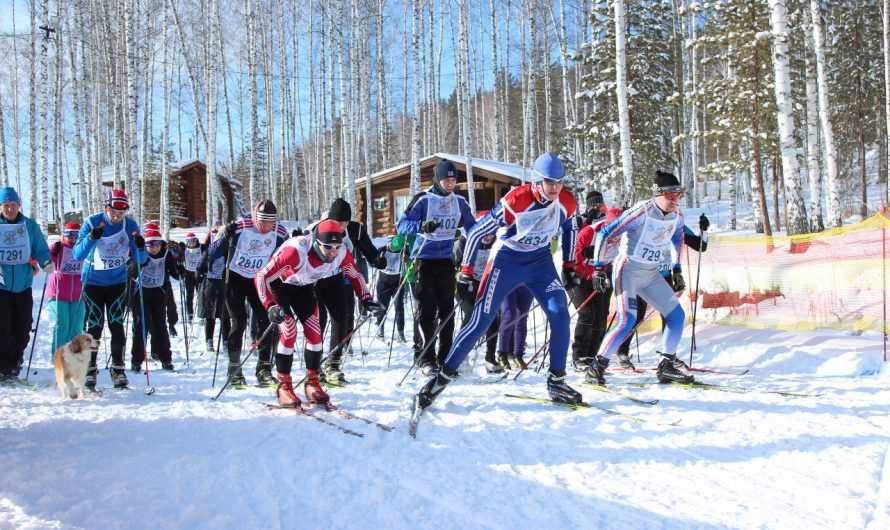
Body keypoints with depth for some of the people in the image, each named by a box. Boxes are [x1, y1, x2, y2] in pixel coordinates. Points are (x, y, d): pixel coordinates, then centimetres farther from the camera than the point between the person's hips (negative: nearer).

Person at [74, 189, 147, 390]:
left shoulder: (130, 225, -7)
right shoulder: (92, 222, -12)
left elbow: (139, 259, -5)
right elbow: (78, 255, -16)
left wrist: (140, 247, -28)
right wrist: (91, 238, -34)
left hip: (118, 282, 1)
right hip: (93, 281, -1)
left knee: (117, 326, 0)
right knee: (94, 327, -2)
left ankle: (118, 369, 9)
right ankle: (90, 369, 9)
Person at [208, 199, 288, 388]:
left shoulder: (280, 232, -12)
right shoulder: (240, 228, -23)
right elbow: (215, 252, -20)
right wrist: (225, 237, -36)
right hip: (236, 279, -3)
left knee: (266, 322, -3)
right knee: (239, 324, -8)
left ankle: (264, 370, 7)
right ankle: (234, 371, 3)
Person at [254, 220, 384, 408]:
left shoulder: (341, 252, -27)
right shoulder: (296, 250, -42)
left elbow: (355, 276, -6)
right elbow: (262, 276, -37)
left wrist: (366, 300, -18)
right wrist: (270, 305, -49)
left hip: (304, 287, 5)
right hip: (279, 284, -5)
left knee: (315, 334, -4)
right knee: (289, 333, -16)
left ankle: (312, 384, 11)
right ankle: (284, 386, -2)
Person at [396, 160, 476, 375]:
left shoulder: (459, 202, 8)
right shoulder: (423, 199, -6)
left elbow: (472, 226, 13)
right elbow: (402, 225, -13)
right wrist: (421, 226, -32)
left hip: (446, 260, 4)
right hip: (424, 259, -4)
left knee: (447, 309, 5)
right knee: (427, 310, -6)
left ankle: (445, 357, 13)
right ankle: (426, 358, -2)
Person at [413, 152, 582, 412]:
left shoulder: (566, 202, -12)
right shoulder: (515, 201, -27)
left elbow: (569, 229, 12)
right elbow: (477, 231, -20)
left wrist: (568, 266, 12)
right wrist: (466, 273, -18)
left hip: (540, 261, 4)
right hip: (506, 260, -4)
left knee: (559, 313, -13)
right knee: (481, 321, -9)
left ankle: (556, 381, 0)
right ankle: (442, 378, 2)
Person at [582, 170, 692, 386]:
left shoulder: (677, 216, -1)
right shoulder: (642, 212, -22)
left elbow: (676, 239, 22)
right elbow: (605, 235, -22)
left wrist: (676, 269, 20)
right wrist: (598, 269, -23)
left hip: (652, 274, 7)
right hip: (628, 270, -7)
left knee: (677, 316, 4)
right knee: (627, 321, -21)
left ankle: (666, 368, 16)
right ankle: (596, 368, -10)